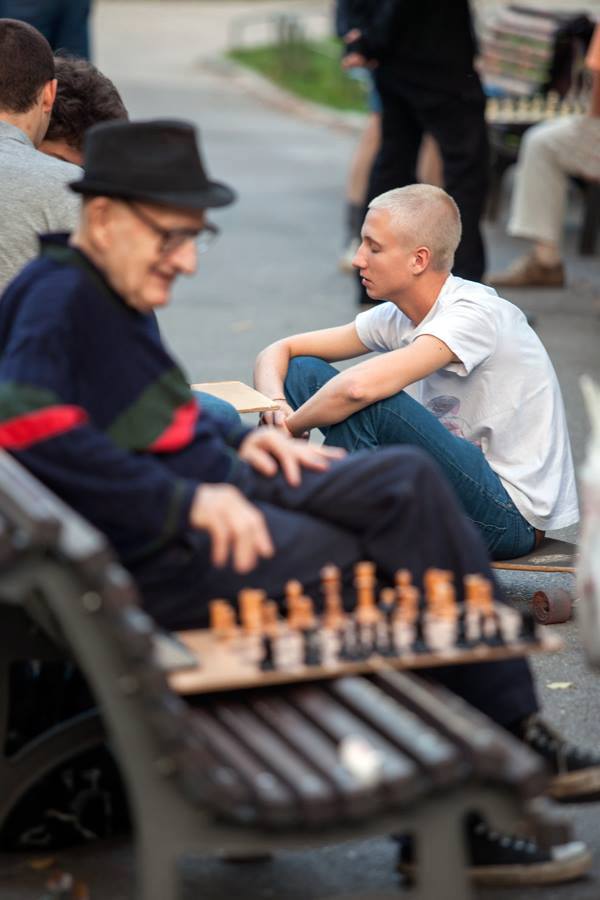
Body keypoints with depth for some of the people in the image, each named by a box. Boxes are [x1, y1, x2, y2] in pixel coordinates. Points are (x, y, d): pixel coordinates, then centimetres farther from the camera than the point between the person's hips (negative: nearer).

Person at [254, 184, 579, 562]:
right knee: (302, 372, 1)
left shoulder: (475, 312, -22)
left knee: (366, 400, -29)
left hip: (512, 515, -8)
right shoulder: (397, 317, 2)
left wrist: (287, 427, -20)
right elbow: (279, 351, 7)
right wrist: (275, 407, -15)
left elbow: (363, 385, -36)